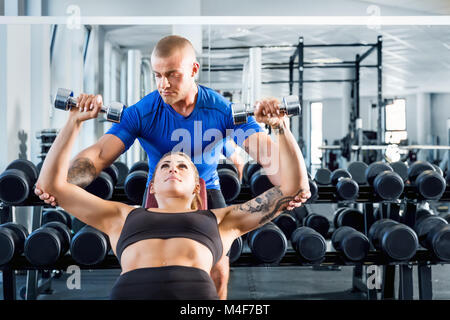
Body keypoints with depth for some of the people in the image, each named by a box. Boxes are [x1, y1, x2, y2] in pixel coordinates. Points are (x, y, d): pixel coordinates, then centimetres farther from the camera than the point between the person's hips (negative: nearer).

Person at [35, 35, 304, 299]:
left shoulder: (223, 109, -21)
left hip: (206, 189, 0)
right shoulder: (142, 113, -22)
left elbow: (265, 151, -31)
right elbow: (101, 155, -32)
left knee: (219, 272, -8)